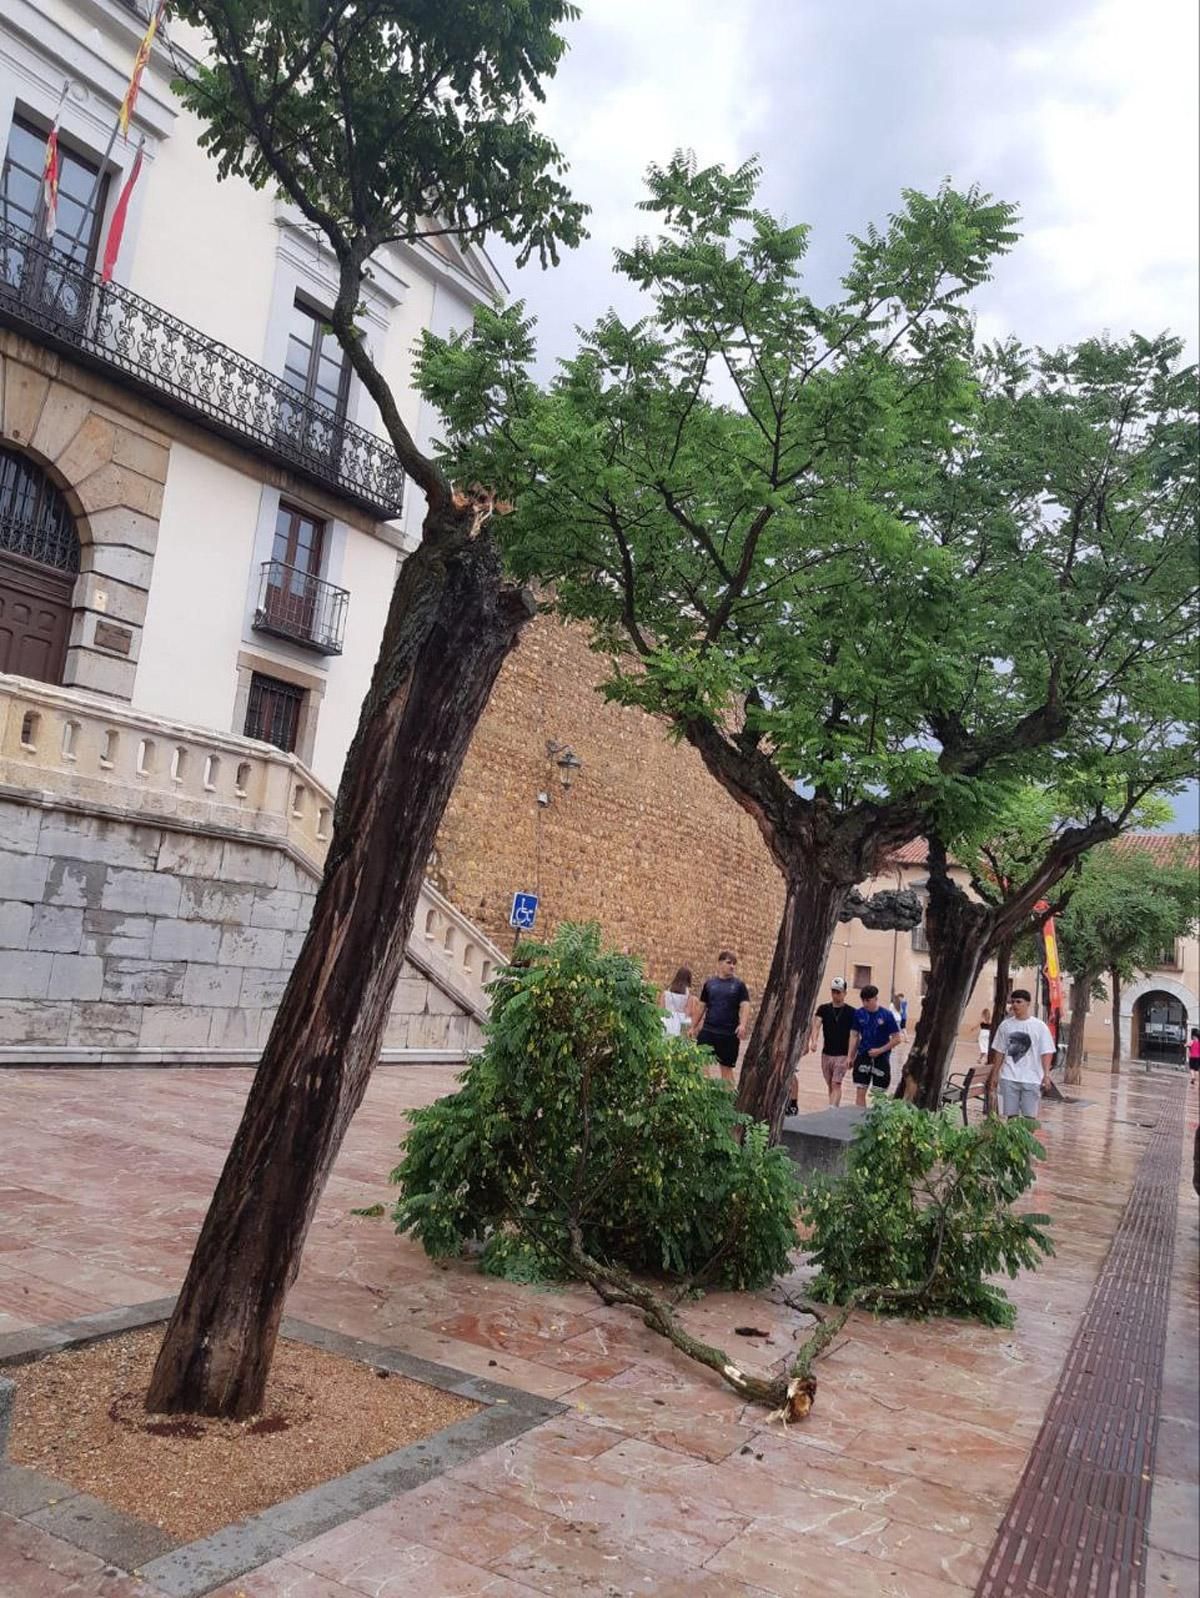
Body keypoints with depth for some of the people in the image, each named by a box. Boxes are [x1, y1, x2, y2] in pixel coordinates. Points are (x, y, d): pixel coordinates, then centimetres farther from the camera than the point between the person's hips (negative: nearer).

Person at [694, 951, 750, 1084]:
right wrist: (694, 1027, 13)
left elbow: (745, 1006, -7)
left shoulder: (739, 984, 2)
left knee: (726, 1068, 7)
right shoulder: (709, 983, 7)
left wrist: (742, 1025, -24)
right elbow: (702, 1006, 13)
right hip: (708, 1031, 1)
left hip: (729, 1033, -1)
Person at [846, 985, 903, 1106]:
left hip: (881, 1059, -2)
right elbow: (854, 1036, 5)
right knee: (860, 1092, 0)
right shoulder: (859, 1013, -1)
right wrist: (850, 1057, 1)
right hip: (863, 1057, 2)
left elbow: (896, 1039, -7)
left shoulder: (886, 1015, -10)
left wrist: (880, 1050, -15)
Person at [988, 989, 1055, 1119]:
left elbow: (1046, 1053, -3)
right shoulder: (1005, 1025, 7)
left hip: (1032, 1079, -2)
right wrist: (993, 1075, 12)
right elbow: (999, 1052, 12)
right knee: (1011, 1115, 5)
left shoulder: (1040, 1026, 0)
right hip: (1009, 1079, 2)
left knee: (1030, 1117, 1)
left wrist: (1046, 1075, -14)